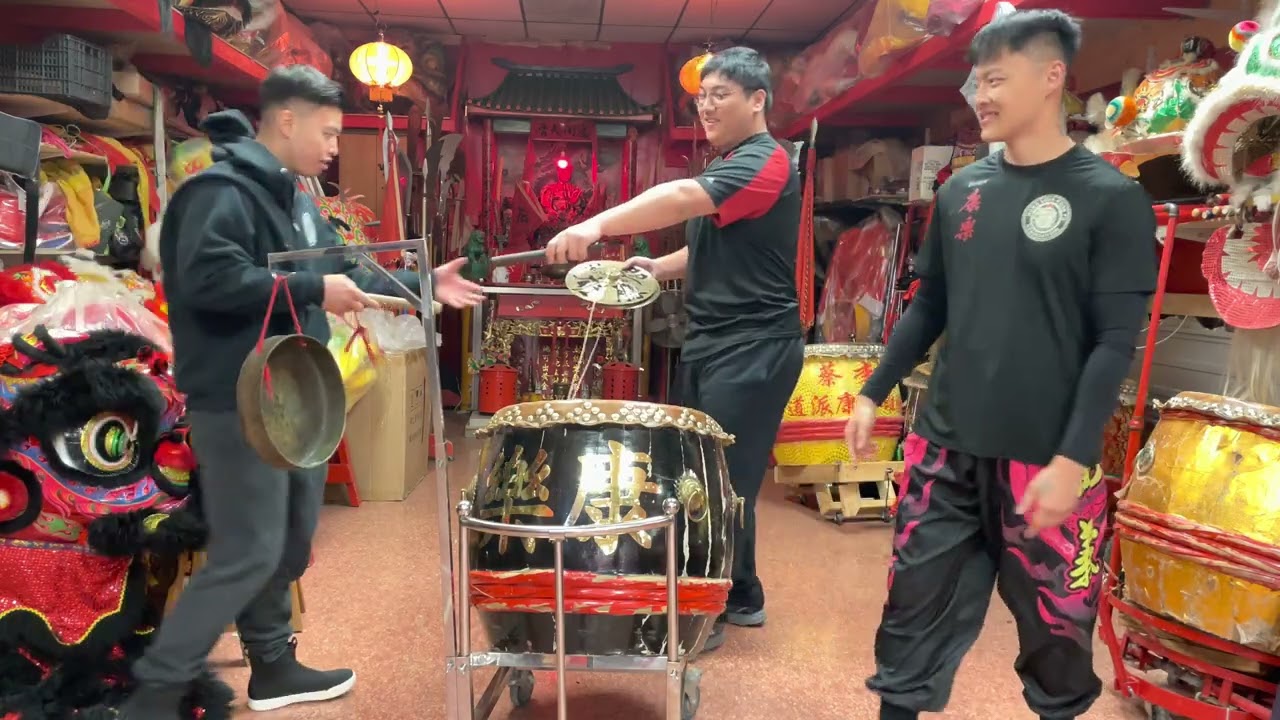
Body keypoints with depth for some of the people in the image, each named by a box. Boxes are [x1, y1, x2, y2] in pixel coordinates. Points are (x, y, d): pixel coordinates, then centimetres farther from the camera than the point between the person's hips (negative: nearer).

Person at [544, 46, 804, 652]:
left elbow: (685, 198, -31)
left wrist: (597, 225, -43)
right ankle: (742, 597, 27)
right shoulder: (727, 167, 19)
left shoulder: (764, 162, -13)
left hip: (754, 348, -10)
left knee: (723, 483, -4)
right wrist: (659, 268, 8)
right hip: (713, 343, 10)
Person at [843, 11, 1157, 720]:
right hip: (946, 447, 4)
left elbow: (1115, 342, -10)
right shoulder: (962, 190, 7)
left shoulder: (1111, 198, -7)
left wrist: (1073, 459, -16)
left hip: (1045, 460, -4)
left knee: (1054, 622, 12)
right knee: (915, 603, 10)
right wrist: (873, 393, 9)